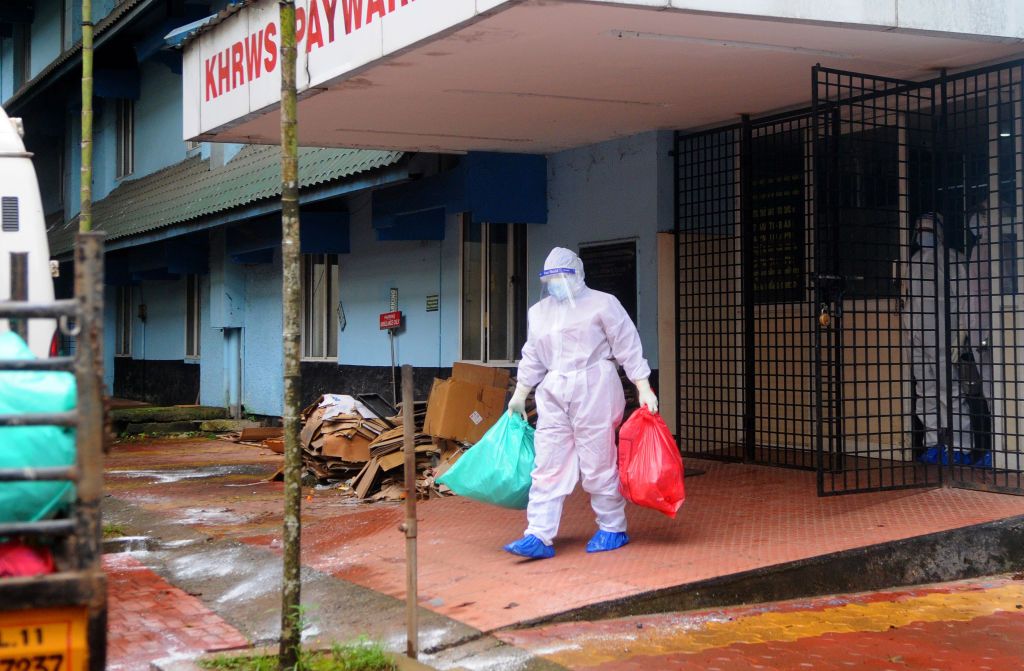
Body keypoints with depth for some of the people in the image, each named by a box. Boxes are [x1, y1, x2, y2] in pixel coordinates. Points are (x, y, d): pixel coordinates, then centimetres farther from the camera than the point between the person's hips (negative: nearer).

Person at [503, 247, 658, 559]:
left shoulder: (602, 304, 0)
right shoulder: (538, 312, 17)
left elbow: (628, 348, -3)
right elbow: (532, 359, 24)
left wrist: (644, 389, -8)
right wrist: (519, 395, 26)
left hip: (594, 391, -5)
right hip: (553, 396, 5)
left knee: (598, 463, -1)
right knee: (548, 467, 0)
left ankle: (613, 529, 14)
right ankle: (539, 536, -2)